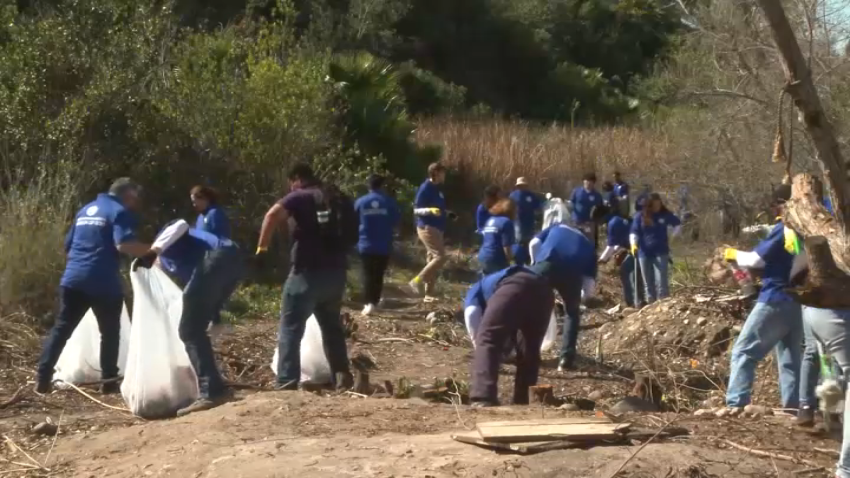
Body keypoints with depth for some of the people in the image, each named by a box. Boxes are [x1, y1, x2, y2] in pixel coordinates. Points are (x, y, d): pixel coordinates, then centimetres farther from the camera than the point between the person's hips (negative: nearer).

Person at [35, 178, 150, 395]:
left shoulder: (85, 210, 22)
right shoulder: (120, 212, -3)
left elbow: (68, 245, 27)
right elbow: (124, 244, -20)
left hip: (73, 279, 6)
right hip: (103, 282, -6)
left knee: (61, 328, 9)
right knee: (110, 332, 8)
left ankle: (43, 378, 4)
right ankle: (109, 382, 11)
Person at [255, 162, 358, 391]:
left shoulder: (301, 197, -5)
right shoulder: (341, 199, 16)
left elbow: (273, 214, -24)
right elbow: (352, 235, 25)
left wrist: (262, 247, -20)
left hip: (309, 272, -6)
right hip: (336, 272, 7)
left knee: (290, 329, -3)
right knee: (332, 326, 22)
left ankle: (287, 383, -12)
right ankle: (342, 377, 20)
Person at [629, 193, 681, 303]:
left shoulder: (665, 215, -1)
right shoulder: (640, 216, -2)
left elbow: (678, 224, 15)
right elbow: (634, 232, -4)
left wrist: (671, 237, 6)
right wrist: (633, 244, -22)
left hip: (661, 253, -1)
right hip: (644, 253, 1)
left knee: (661, 282, -11)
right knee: (648, 283, 8)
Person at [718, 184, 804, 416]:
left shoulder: (784, 229, -14)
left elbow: (756, 259, -10)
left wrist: (734, 254, 7)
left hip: (776, 300, -7)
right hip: (799, 301, 7)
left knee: (744, 351, -3)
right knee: (791, 357, 14)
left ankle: (736, 402, -11)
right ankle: (793, 405, 10)